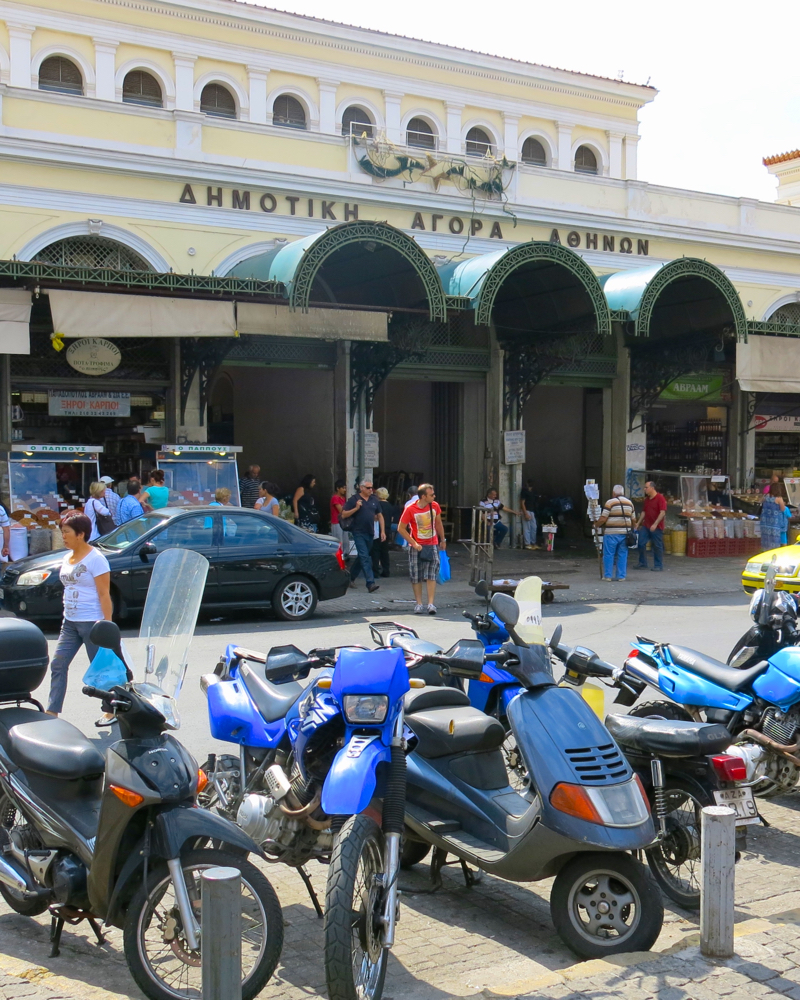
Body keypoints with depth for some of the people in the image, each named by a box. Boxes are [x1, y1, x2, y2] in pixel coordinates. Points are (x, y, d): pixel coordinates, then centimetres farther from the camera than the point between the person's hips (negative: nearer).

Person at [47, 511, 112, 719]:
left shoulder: (95, 559, -12)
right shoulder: (67, 558, 12)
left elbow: (104, 594, -15)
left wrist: (107, 624, -18)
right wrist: (67, 616, 16)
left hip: (91, 622, -8)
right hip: (69, 622, 8)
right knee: (57, 665, 4)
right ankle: (52, 712, 9)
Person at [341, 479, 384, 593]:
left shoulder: (374, 500, 9)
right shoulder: (354, 499, -5)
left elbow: (379, 516, 16)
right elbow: (343, 515, -6)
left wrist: (382, 531, 8)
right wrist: (356, 508, -18)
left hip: (370, 533, 6)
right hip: (359, 533, -6)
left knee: (362, 557, 15)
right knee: (365, 557, -12)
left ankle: (351, 577, 34)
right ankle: (370, 583, -17)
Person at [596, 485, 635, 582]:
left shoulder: (610, 502, -6)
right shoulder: (629, 503, 12)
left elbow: (603, 518, -11)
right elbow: (633, 519, 16)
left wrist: (597, 525, 5)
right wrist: (630, 529, 31)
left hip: (611, 533, -5)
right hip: (625, 533, 5)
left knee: (609, 554, 3)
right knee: (622, 555, 9)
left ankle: (608, 576, 4)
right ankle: (621, 576, 9)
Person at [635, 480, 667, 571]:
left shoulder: (660, 498, -11)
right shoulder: (647, 499, 14)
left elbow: (662, 513, -17)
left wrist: (655, 524, -23)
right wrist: (638, 523, 14)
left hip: (656, 527, -7)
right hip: (645, 526, 7)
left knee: (657, 546, 1)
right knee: (641, 543, 3)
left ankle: (658, 566, 10)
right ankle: (642, 563, 13)